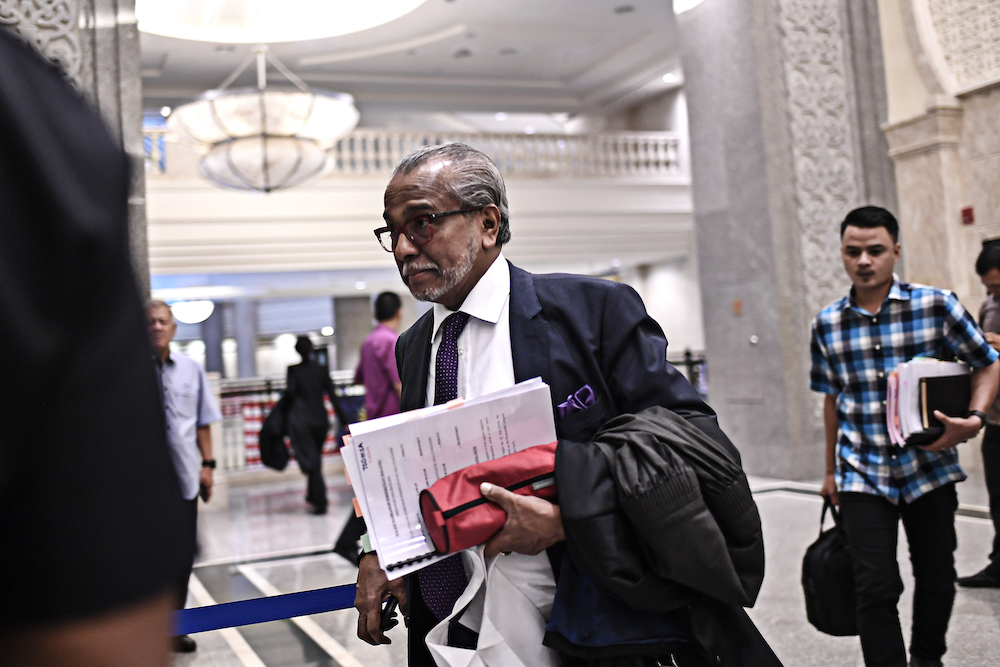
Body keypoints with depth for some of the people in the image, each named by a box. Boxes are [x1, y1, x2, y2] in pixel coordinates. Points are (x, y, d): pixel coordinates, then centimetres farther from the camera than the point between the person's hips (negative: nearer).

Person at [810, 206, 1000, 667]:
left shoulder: (936, 305, -5)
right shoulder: (826, 324, 2)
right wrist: (831, 471, 15)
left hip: (929, 469, 0)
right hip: (863, 476, 0)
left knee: (937, 578, 13)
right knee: (876, 587, -7)